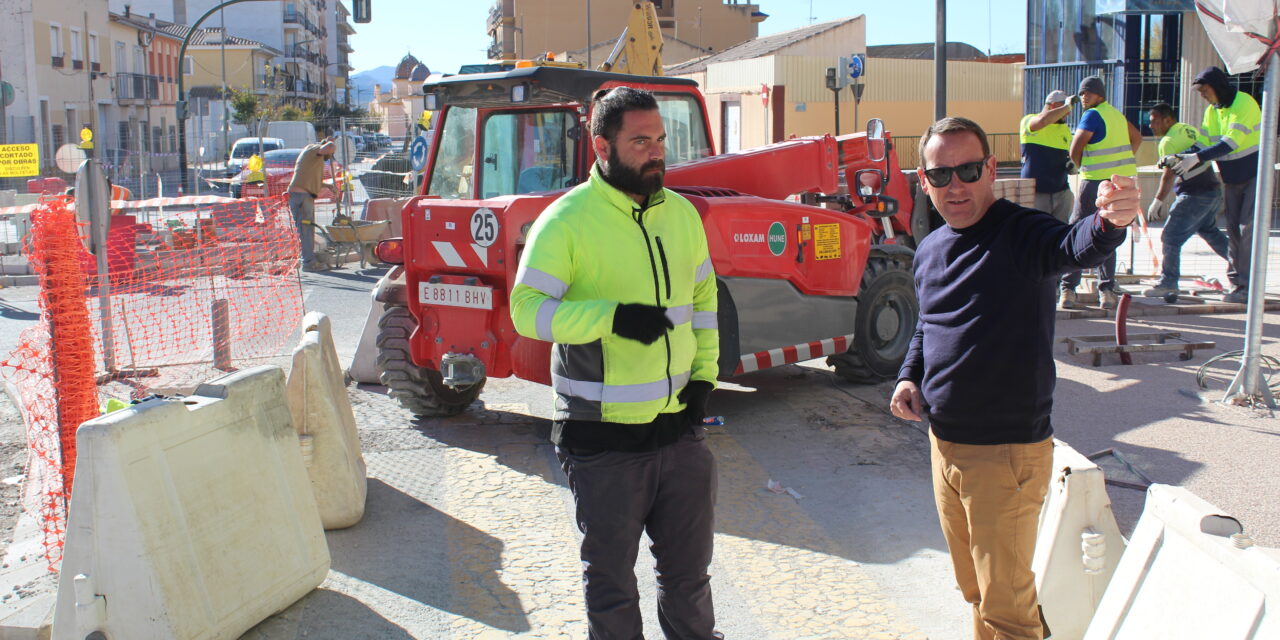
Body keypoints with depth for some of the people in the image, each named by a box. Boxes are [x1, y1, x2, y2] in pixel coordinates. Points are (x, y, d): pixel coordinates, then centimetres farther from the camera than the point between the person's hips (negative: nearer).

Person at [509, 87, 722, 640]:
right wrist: (612, 317, -25)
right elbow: (527, 309, -14)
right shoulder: (567, 220, -10)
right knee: (611, 578, 11)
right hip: (604, 438, -5)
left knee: (689, 568, 20)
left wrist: (704, 373, 6)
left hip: (680, 428, 5)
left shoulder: (681, 213, 8)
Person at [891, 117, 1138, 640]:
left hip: (1007, 453, -7)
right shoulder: (929, 251, 7)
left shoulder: (1022, 235, -16)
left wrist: (1108, 222, -61)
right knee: (974, 590, 23)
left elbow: (1075, 247, -39)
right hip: (944, 443, 7)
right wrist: (910, 376, 5)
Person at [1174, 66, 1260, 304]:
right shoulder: (1211, 111, 7)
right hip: (1232, 178, 8)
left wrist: (1197, 158, -32)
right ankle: (1237, 283, 10)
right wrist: (1180, 159, -10)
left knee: (1248, 230, -11)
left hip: (1254, 175, -7)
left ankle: (1248, 287, -10)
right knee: (1233, 230, 5)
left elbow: (1231, 142, -26)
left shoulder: (1244, 103, -17)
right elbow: (1204, 143, 7)